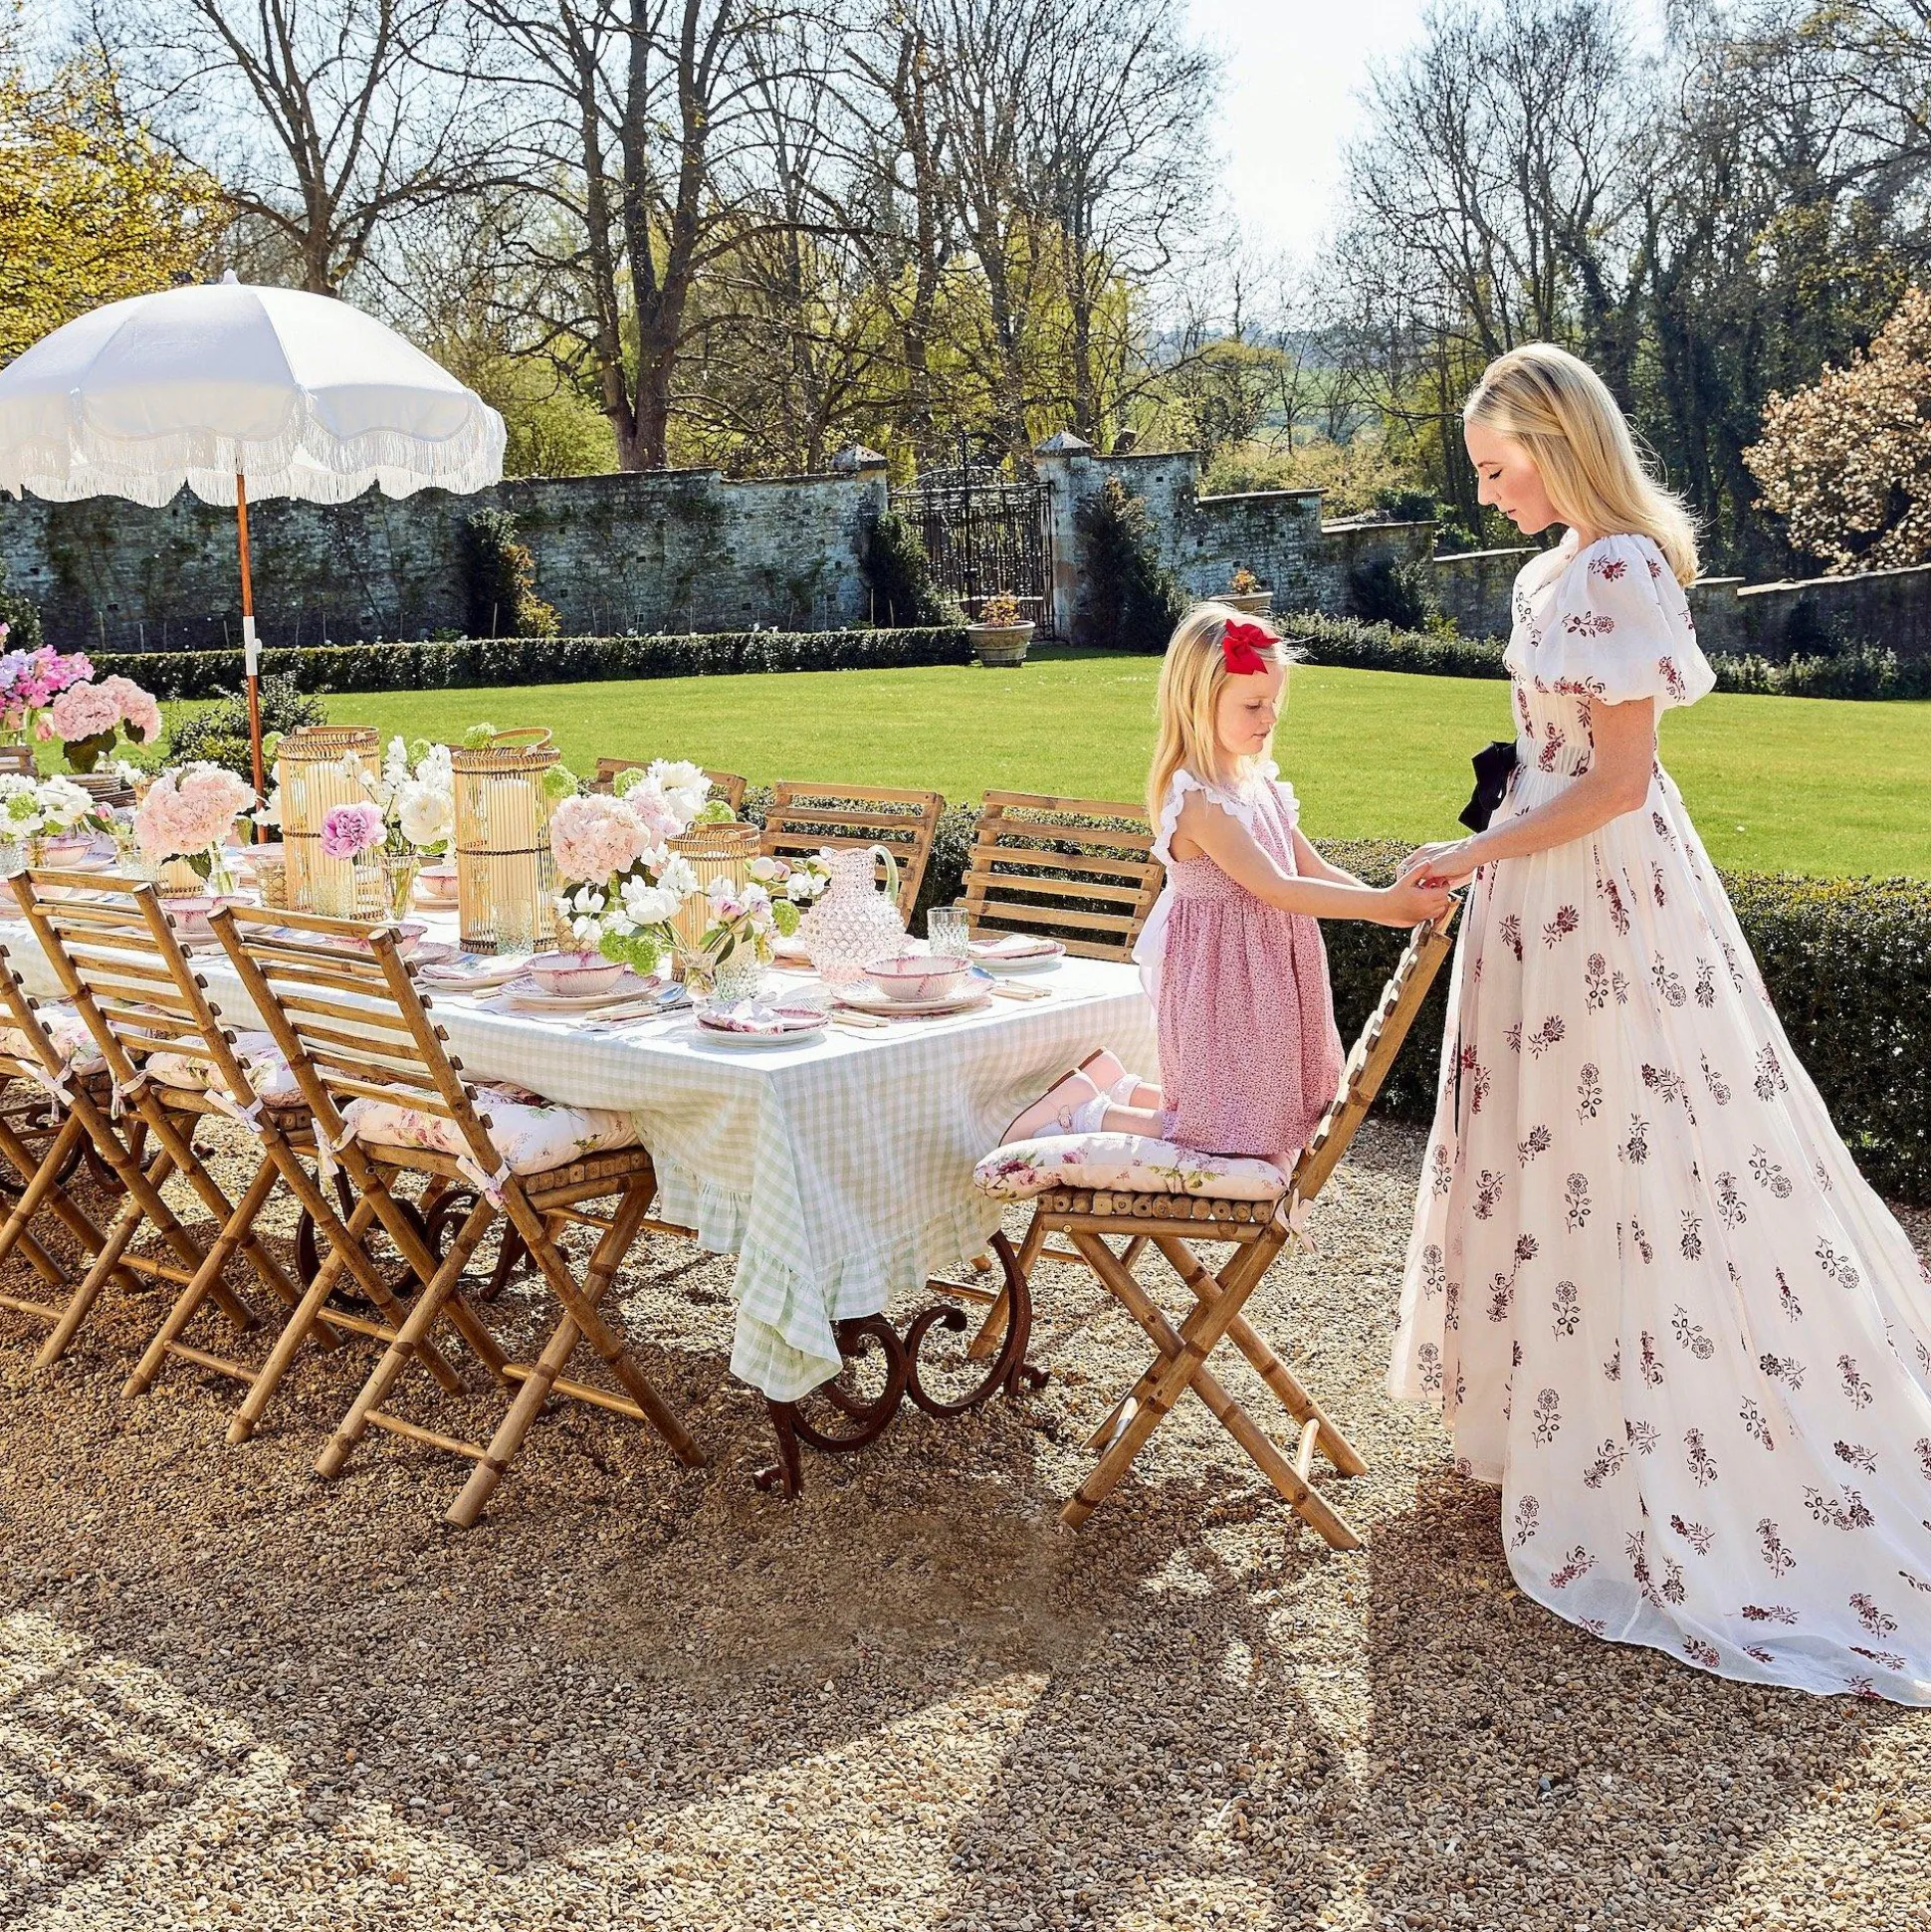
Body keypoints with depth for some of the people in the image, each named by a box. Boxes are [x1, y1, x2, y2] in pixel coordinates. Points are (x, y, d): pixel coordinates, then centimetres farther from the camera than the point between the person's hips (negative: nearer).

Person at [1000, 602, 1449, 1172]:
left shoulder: (1260, 784, 7)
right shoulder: (1199, 799, -22)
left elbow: (1314, 870, 9)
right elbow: (1275, 888, -25)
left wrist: (1394, 904, -5)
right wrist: (1382, 904, -26)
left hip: (1262, 978, 9)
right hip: (1219, 980, -9)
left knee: (1256, 1109, 17)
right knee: (1230, 1132, -3)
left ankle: (1117, 1087, 25)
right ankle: (1081, 1114, 8)